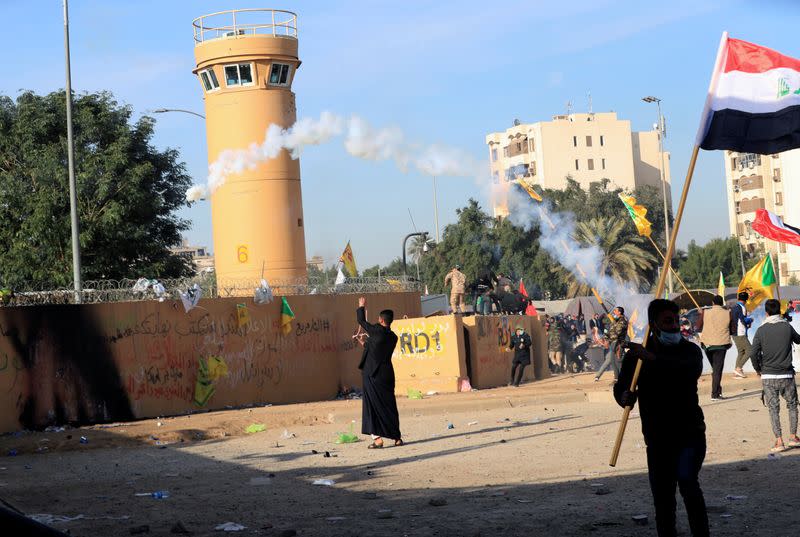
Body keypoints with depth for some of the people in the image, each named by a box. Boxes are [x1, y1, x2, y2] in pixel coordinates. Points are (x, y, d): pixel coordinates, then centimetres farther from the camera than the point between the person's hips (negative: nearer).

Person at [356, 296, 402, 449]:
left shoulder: (377, 331, -12)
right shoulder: (393, 337, 7)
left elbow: (361, 321, 1)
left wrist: (361, 307, 18)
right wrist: (366, 343, 38)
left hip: (373, 375, -6)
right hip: (387, 374, 6)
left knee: (373, 405, -2)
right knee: (389, 406, 13)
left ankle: (377, 438, -7)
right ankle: (397, 437, 17)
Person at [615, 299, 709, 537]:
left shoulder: (689, 350, -4)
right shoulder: (636, 355, 3)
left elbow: (691, 371, -26)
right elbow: (620, 386, -1)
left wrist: (653, 359, -38)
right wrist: (624, 396, -27)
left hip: (690, 434, -3)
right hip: (657, 439, 3)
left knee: (687, 480, -23)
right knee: (662, 497, 6)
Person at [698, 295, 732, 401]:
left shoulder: (705, 312, -3)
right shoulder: (727, 314, -3)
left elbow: (699, 327, 6)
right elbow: (731, 330, 5)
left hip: (707, 343, 1)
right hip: (721, 344, -1)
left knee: (714, 368, 19)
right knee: (718, 369, 0)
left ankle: (717, 390, 16)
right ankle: (715, 394, -5)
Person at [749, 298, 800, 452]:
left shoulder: (761, 330, -4)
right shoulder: (787, 327, -3)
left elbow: (753, 354, -8)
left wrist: (758, 369, 10)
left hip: (768, 376, 0)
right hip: (786, 375, 0)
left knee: (774, 409, 4)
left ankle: (779, 441, -2)